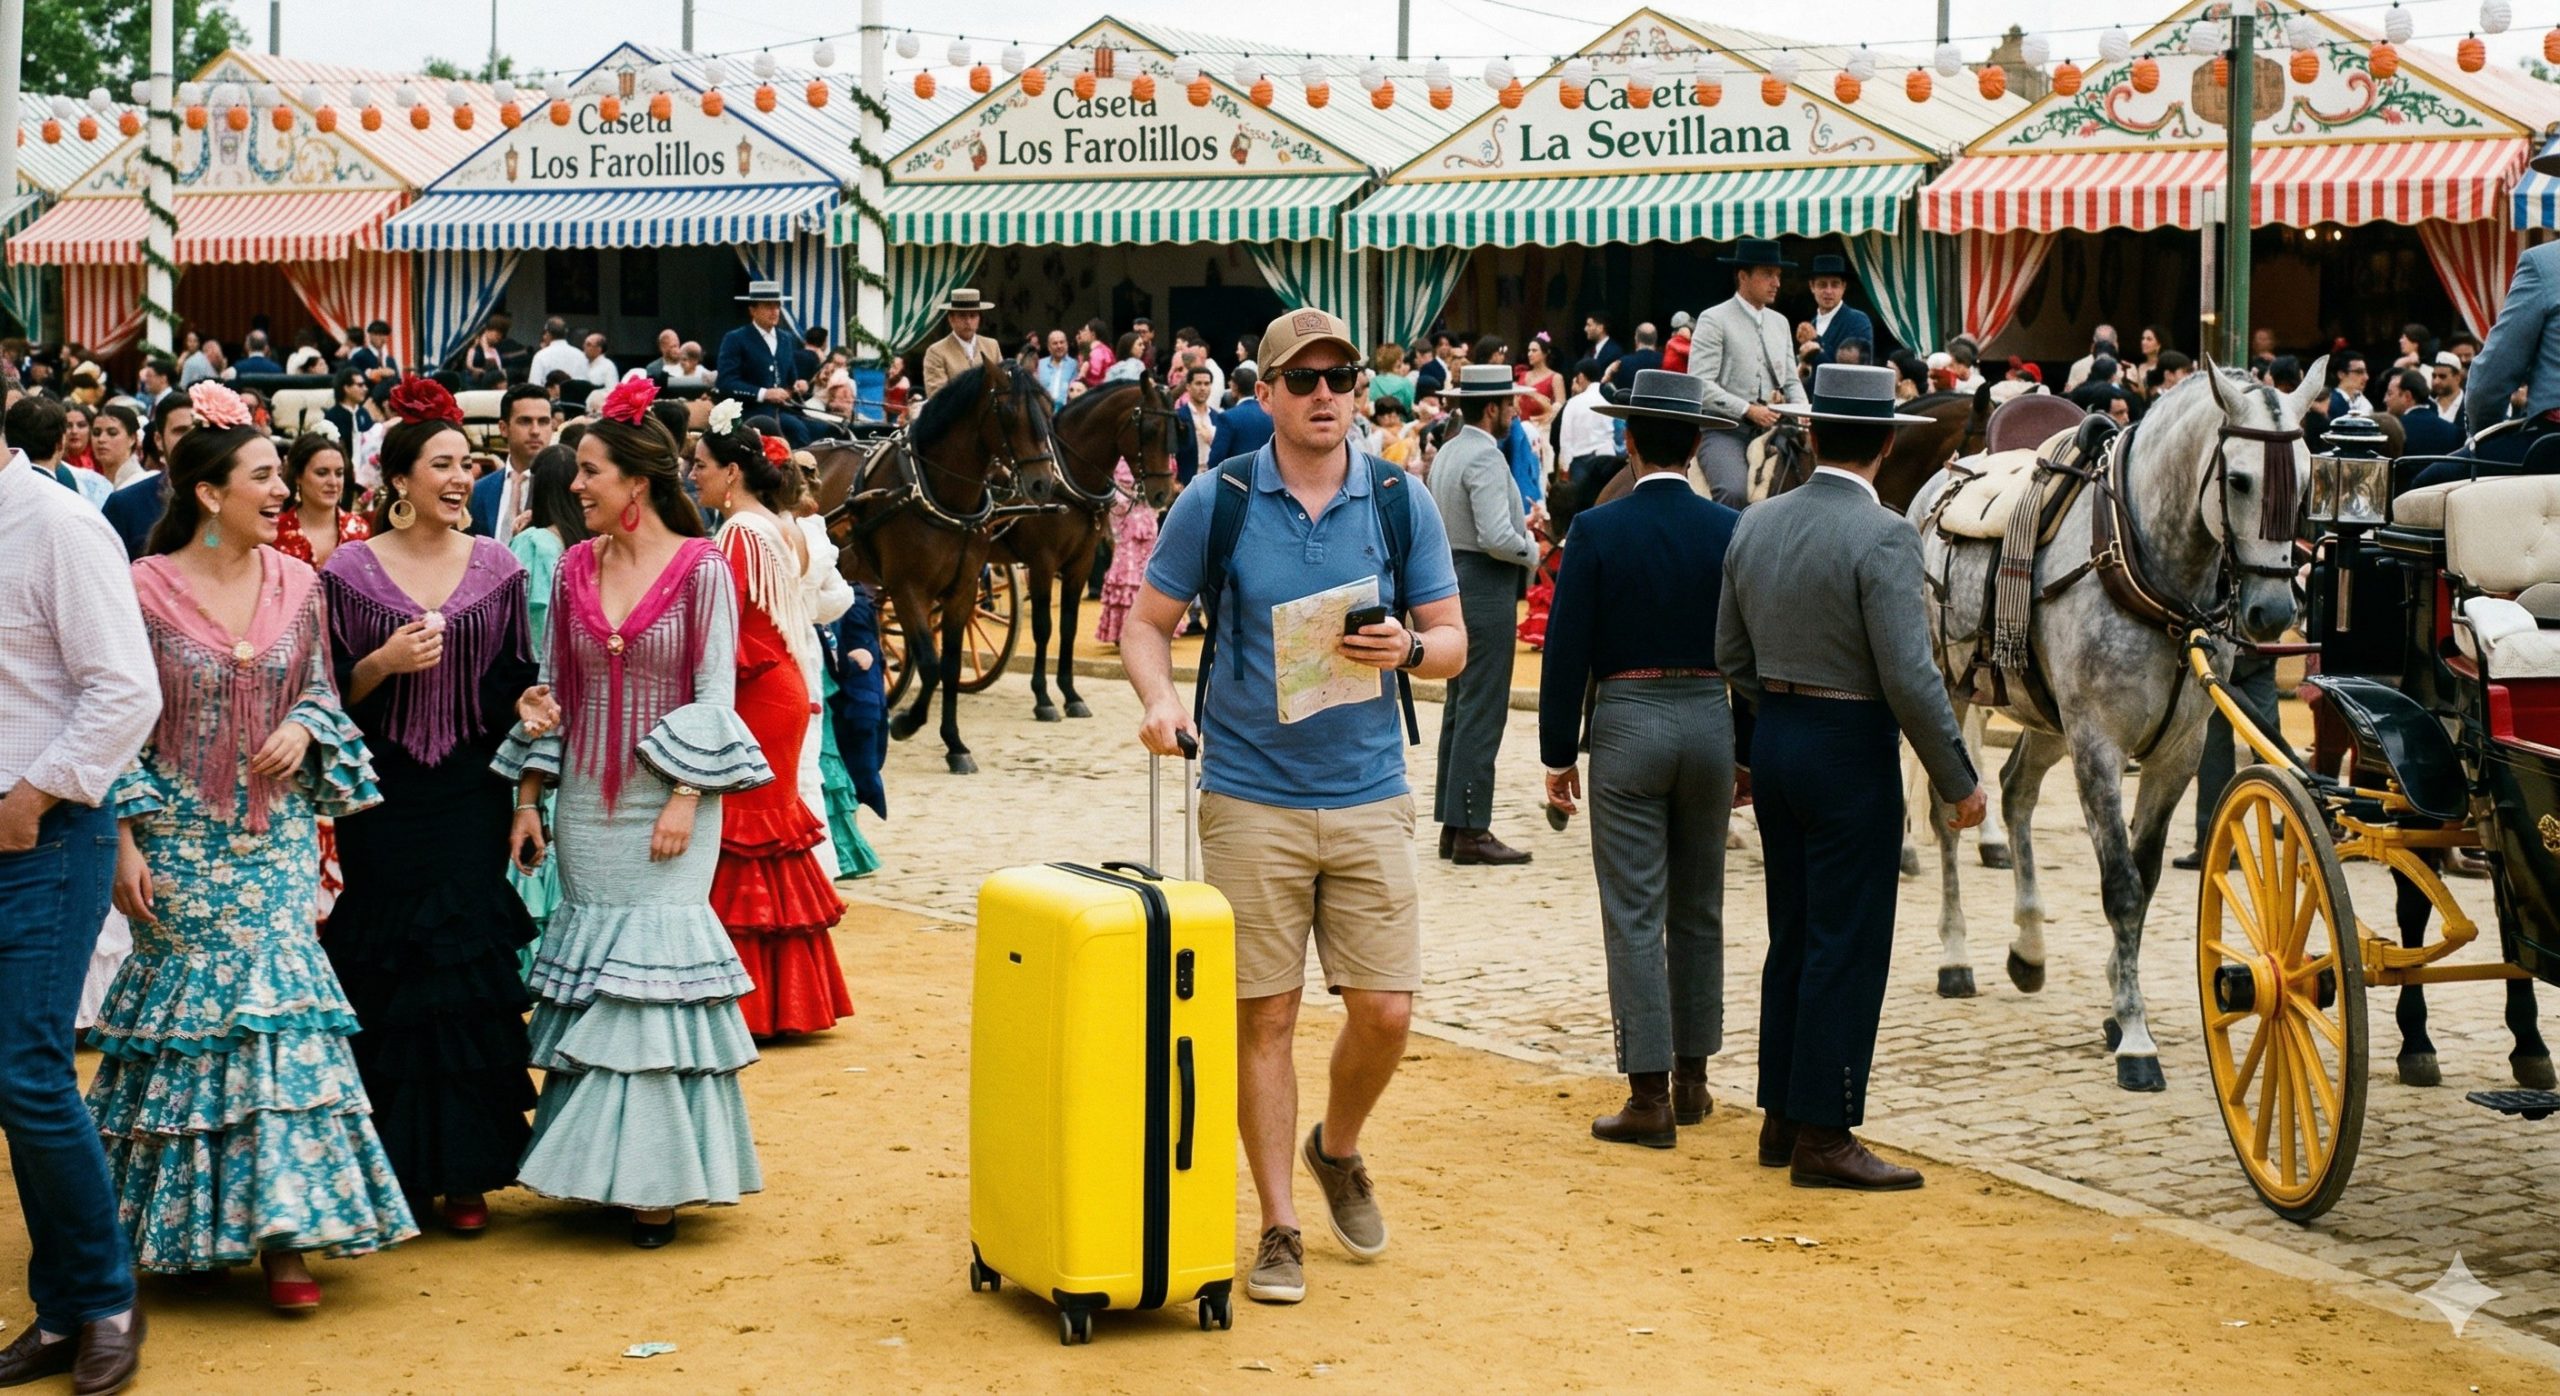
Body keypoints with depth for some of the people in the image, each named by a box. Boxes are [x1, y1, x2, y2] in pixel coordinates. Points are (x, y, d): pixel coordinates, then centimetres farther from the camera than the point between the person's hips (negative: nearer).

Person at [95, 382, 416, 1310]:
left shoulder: (297, 586, 3)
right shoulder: (146, 590, -7)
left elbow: (322, 695, 14)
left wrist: (303, 728, -9)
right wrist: (123, 842, -9)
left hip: (276, 839, 3)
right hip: (181, 842, -3)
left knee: (277, 1008, -4)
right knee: (183, 1014, 2)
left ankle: (281, 1230, -2)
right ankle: (185, 1223, 17)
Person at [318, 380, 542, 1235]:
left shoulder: (498, 569, 6)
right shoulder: (347, 571, 0)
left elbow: (513, 682, 11)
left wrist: (527, 705, -10)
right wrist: (384, 664, -16)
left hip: (470, 800, 2)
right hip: (383, 802, -1)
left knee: (469, 978, 1)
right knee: (386, 982, -1)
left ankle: (464, 1171, 10)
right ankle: (393, 1165, 11)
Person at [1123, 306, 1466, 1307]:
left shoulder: (1400, 502, 3)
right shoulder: (1216, 502, -2)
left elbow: (1453, 640, 7)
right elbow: (1148, 623, 5)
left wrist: (1409, 649, -15)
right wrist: (1159, 698, -15)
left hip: (1368, 795, 2)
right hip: (1250, 798, -1)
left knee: (1385, 1009, -1)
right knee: (1263, 1016, 2)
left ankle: (1337, 1149, 30)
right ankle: (1279, 1228, 15)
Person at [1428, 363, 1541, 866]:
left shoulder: (1447, 453, 12)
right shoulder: (1485, 456, -17)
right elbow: (1497, 537, -25)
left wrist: (1521, 529, 14)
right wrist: (1532, 552, -6)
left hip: (1454, 581, 10)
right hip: (1486, 589, -10)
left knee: (1460, 707, 13)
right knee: (1482, 712, -6)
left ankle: (1452, 824, 17)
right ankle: (1471, 832, -5)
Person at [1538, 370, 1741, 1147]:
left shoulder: (1597, 531, -8)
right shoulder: (1730, 531, -1)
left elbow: (1567, 651, -8)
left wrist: (1558, 754, 0)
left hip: (1627, 724, -3)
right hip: (1709, 723, 3)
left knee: (1634, 916, 0)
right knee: (1699, 912, 15)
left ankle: (1650, 1097, -2)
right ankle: (1692, 1077, 23)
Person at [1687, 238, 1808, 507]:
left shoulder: (1779, 322, 17)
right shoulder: (1713, 320, -3)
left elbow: (1792, 381, 21)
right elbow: (1700, 384, -12)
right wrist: (1748, 410, -19)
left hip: (1770, 429, 6)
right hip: (1723, 429, -6)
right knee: (1735, 493, -31)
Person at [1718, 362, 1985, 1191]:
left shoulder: (1755, 525, 4)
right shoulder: (1881, 538, -18)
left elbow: (1731, 657, 11)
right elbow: (1909, 678, -20)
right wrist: (1958, 781, -11)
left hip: (1774, 741, 7)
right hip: (1849, 750, -7)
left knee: (1794, 937, 16)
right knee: (1848, 945, 1)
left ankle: (1783, 1119, 23)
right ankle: (1823, 1137, 4)